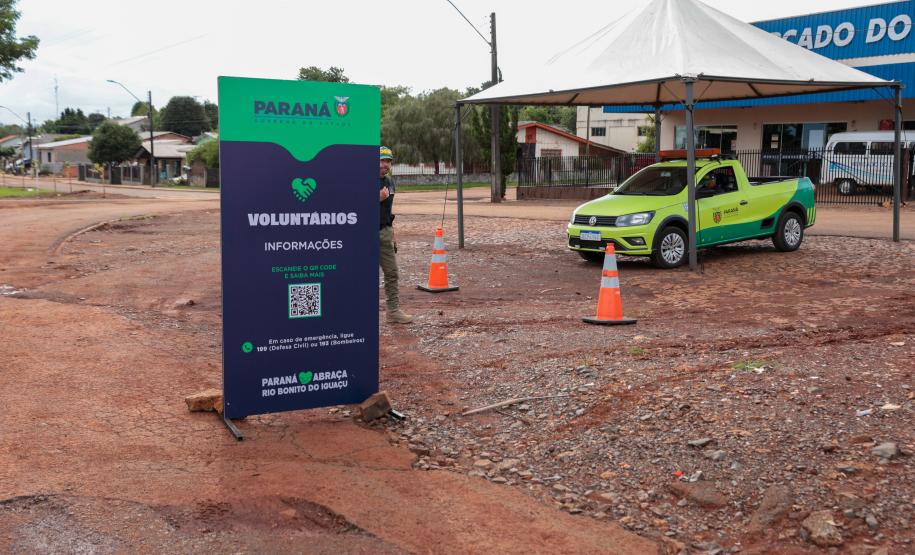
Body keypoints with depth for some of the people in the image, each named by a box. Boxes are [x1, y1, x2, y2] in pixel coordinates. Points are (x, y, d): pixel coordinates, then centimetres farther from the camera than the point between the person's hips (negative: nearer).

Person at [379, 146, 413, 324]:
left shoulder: (390, 182, 13)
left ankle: (394, 311, 10)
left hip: (385, 232, 7)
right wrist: (378, 198, -21)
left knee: (391, 272, 5)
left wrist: (392, 235, 19)